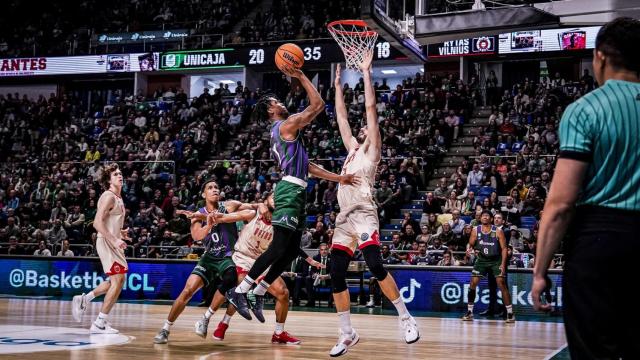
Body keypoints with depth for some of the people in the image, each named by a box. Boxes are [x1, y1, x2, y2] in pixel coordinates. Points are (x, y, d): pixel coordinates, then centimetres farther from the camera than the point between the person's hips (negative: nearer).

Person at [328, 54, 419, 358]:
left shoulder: (372, 149, 7)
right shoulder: (352, 148, 24)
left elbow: (370, 108, 0)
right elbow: (341, 116, 28)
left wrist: (366, 74, 0)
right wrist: (338, 84, 30)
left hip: (363, 215, -7)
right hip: (344, 218, 8)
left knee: (375, 266, -22)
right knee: (336, 276, 2)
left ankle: (406, 319, -11)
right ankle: (347, 334, 8)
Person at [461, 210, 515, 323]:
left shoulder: (498, 231, -13)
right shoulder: (476, 231, -5)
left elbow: (504, 248, -10)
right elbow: (471, 244, 5)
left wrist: (503, 264, -19)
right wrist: (469, 249, -19)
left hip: (496, 260, -3)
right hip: (482, 260, 3)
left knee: (501, 284, -12)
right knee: (473, 283, -4)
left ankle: (510, 313, -7)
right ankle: (469, 312, 6)